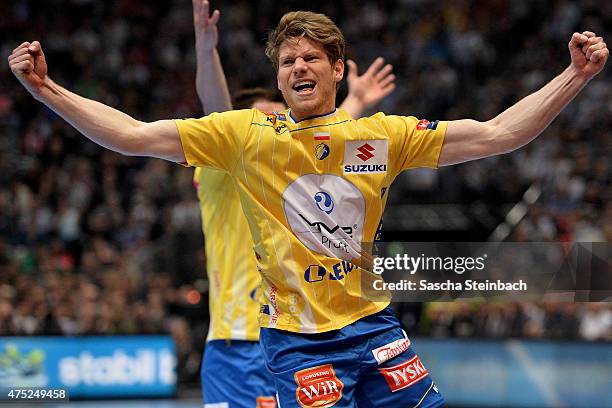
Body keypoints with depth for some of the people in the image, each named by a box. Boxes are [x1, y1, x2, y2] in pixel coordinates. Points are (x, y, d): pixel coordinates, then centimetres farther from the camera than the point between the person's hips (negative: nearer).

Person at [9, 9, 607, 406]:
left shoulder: (383, 135, 3)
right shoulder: (246, 135, -1)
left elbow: (496, 135, 1)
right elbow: (132, 136, -3)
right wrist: (46, 89, -10)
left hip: (372, 324, 3)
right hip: (296, 340, -3)